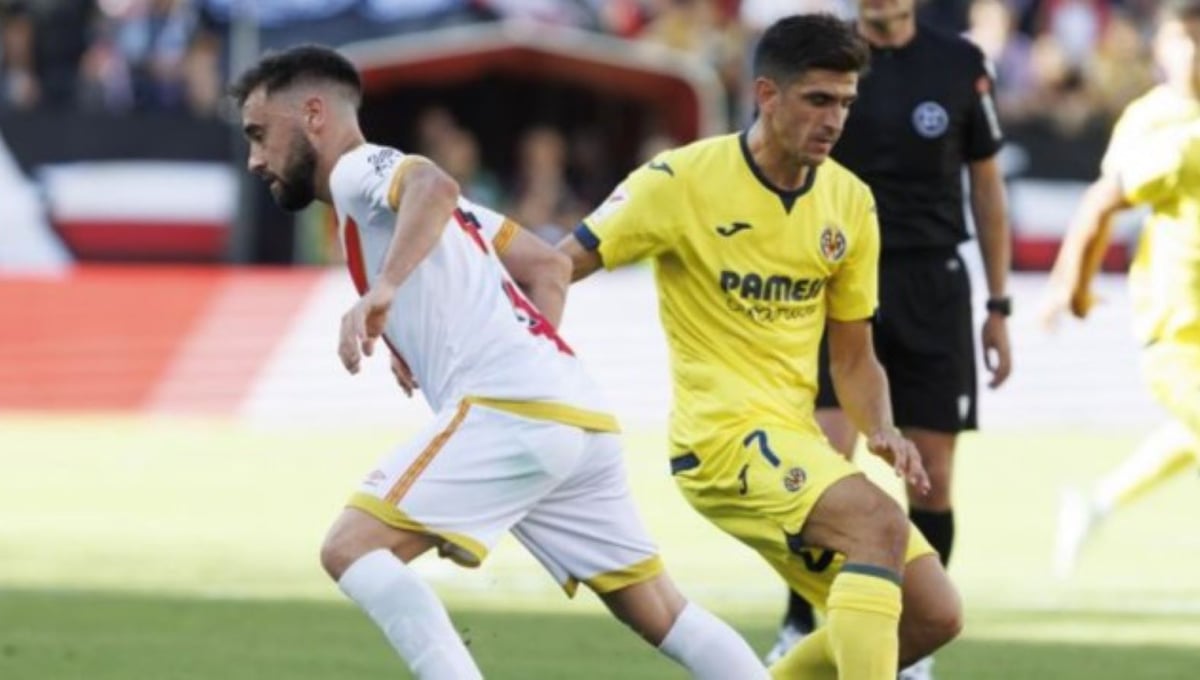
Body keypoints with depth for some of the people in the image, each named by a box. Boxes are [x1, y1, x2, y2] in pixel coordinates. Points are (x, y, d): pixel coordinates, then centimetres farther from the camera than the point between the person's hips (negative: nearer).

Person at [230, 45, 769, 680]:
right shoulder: (390, 189, 29)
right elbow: (548, 265, 30)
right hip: (576, 415, 10)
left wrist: (382, 289, -33)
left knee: (351, 548, -12)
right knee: (660, 614, 13)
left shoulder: (358, 170, 3)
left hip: (509, 410, -10)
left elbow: (433, 186, -23)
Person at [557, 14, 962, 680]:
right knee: (880, 524, -31)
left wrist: (881, 431, -5)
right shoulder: (683, 180, -9)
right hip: (724, 431, -7)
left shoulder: (850, 203, 7)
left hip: (796, 438, 7)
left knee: (933, 616, 2)